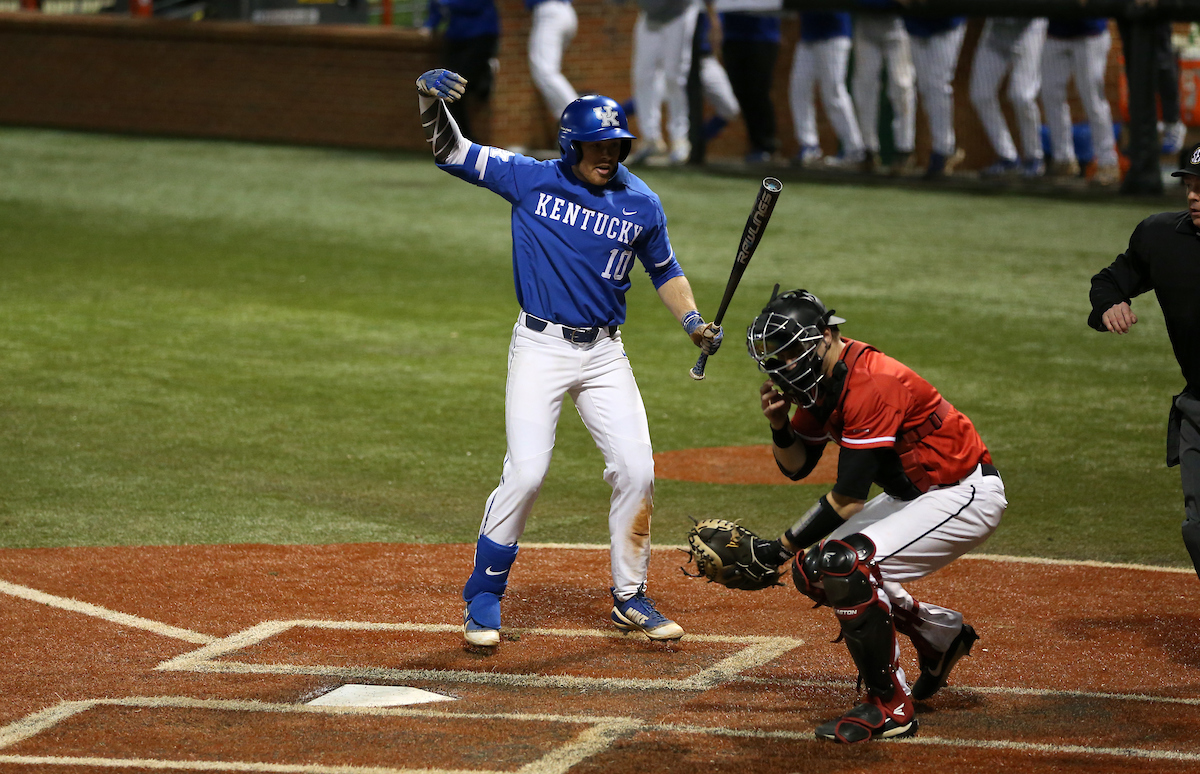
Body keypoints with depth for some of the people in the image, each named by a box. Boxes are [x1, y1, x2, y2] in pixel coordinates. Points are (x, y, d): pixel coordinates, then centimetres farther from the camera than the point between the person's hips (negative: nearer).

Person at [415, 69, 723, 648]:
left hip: (604, 352, 3)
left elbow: (664, 270, 18)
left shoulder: (640, 203, 3)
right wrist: (431, 99, -22)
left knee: (635, 470, -3)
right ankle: (482, 598, 1)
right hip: (540, 347, -3)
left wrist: (693, 321, 1)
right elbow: (450, 151, -3)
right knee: (526, 471, -14)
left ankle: (630, 599, 13)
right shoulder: (531, 179, -3)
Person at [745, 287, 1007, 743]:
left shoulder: (870, 384, -28)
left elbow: (848, 499, -28)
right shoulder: (820, 377, 0)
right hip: (910, 494, 10)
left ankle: (890, 707, -13)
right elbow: (797, 466, 10)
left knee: (847, 565, -26)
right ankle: (941, 634, 26)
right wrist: (779, 425, -11)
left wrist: (781, 547, -23)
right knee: (813, 571, 7)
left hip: (965, 495, -10)